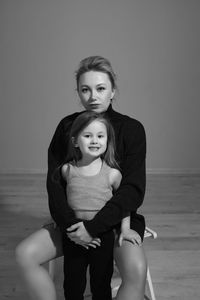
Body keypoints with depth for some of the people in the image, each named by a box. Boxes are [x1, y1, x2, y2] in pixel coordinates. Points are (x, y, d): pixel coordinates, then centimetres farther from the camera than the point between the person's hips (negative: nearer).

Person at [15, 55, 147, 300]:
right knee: (25, 254, -16)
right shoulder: (67, 126, 0)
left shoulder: (131, 129, -8)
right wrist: (70, 224, -18)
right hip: (74, 219, 3)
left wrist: (93, 227, -21)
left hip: (117, 218, -2)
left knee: (136, 269, -30)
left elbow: (133, 189, -14)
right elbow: (54, 181, -3)